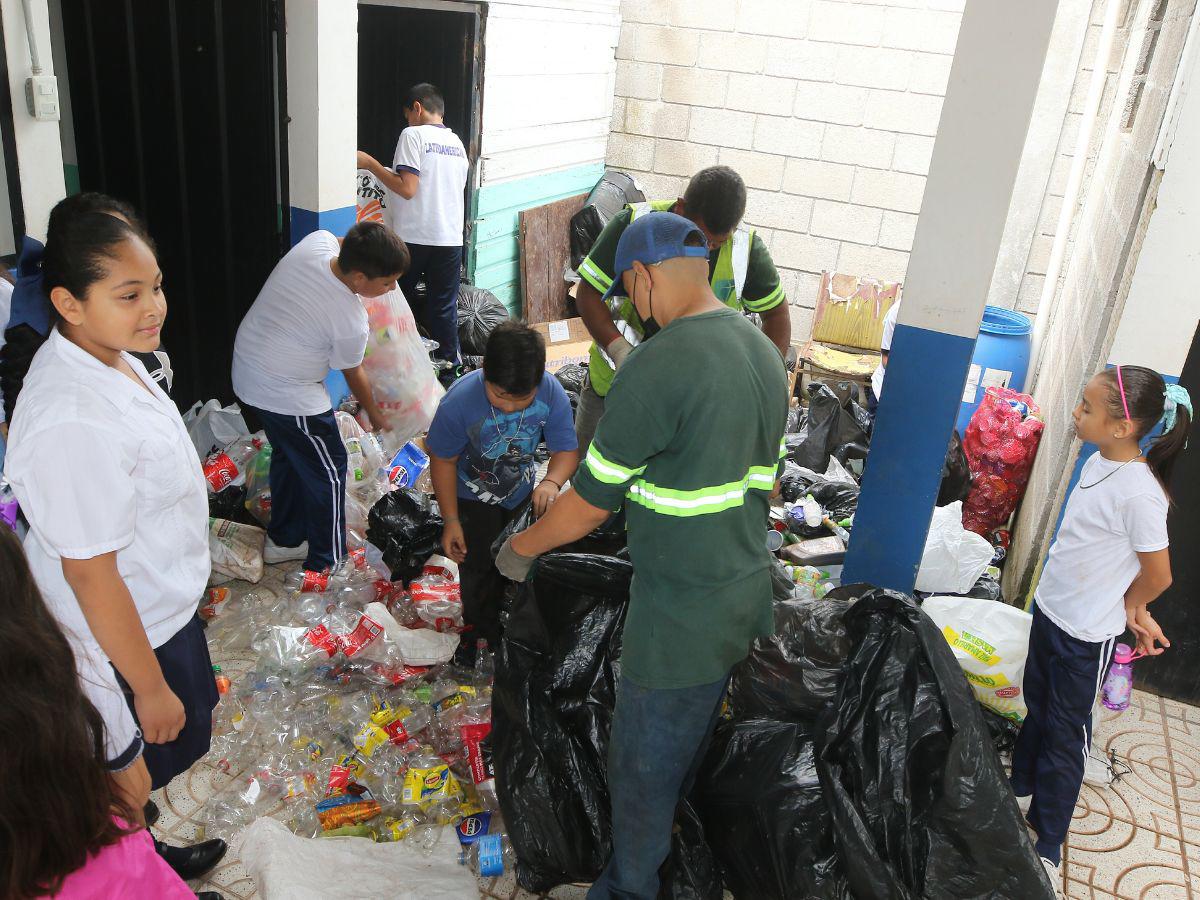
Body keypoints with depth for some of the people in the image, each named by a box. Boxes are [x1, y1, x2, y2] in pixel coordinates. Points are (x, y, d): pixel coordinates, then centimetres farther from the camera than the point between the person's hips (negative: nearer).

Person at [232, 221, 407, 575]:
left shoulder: (318, 240, -14)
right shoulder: (350, 322, -27)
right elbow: (353, 376, -7)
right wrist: (374, 413, 10)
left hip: (246, 370, 9)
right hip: (288, 395, -9)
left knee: (288, 454, 25)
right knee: (328, 471, 7)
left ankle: (283, 540, 41)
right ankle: (327, 565, 18)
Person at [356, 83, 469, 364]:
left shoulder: (413, 135, -7)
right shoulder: (457, 143, 13)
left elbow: (407, 189, -16)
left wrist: (370, 164, -8)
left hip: (413, 236, -5)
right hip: (450, 238, 5)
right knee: (444, 309, 8)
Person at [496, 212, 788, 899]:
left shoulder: (658, 365, -24)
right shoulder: (765, 352, 4)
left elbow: (592, 503, -17)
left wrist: (522, 548, 1)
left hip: (683, 616, -9)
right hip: (748, 591, 9)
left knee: (645, 765, 13)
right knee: (691, 742, 28)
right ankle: (662, 845, 50)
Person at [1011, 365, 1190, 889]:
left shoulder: (1139, 494, -28)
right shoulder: (1098, 461, -3)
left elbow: (1158, 575, -18)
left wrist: (1127, 608, 0)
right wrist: (1122, 605, 8)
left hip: (1086, 634, -8)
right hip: (1050, 609, 8)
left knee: (1065, 733, 7)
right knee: (1036, 706, 25)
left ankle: (1047, 848, 25)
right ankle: (1021, 792, 48)